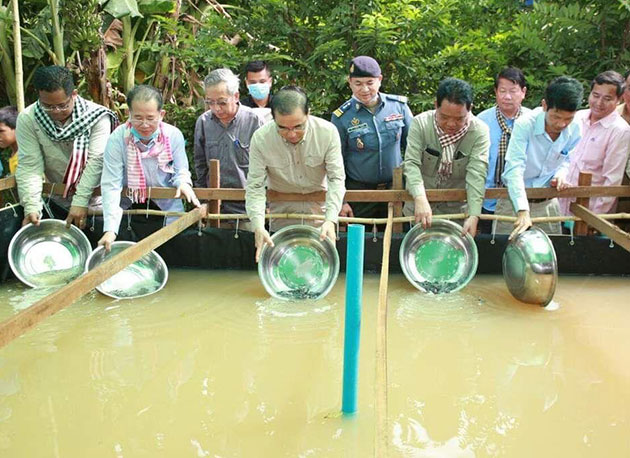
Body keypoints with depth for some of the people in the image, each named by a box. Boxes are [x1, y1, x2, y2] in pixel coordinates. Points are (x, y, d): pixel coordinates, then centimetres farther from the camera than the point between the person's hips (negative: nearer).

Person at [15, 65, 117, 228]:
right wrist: (32, 207, -27)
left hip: (94, 195, -1)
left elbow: (96, 160, -21)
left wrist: (80, 202, -31)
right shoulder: (27, 119, -9)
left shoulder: (96, 116, -14)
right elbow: (29, 166, -14)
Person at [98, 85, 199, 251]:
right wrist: (110, 229, -29)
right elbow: (111, 185, -18)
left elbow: (181, 170, 3)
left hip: (167, 206, 1)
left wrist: (183, 182, -24)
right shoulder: (117, 138, -16)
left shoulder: (174, 135, -10)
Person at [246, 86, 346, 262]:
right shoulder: (261, 138, -23)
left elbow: (336, 178, -20)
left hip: (319, 209, 0)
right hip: (281, 211, 0)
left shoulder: (328, 132, -22)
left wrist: (331, 219, -34)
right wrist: (258, 226, -35)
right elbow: (255, 187, -20)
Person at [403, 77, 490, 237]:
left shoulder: (479, 131, -15)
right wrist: (420, 199, -37)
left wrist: (473, 216, -34)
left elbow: (477, 175, -22)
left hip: (457, 209, 0)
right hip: (420, 206, 1)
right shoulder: (420, 123, -13)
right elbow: (411, 164, -20)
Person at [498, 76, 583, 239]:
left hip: (548, 202, 4)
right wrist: (522, 211, -42)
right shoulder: (525, 125, -24)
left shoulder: (574, 129, -7)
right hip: (516, 199, -4)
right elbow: (514, 169, -32)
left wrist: (560, 175, -11)